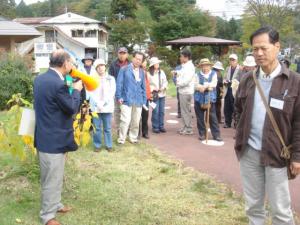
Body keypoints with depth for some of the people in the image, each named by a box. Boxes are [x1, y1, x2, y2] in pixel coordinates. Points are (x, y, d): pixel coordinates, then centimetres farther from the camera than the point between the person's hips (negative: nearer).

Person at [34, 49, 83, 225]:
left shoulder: (40, 79, 5)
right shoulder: (58, 84, -24)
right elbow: (72, 108, -16)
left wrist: (69, 89, 13)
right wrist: (76, 90, -2)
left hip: (45, 136, 10)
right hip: (54, 139, -10)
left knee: (55, 176, 24)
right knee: (52, 179, 5)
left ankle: (55, 204, 39)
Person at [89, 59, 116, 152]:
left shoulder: (111, 78, 7)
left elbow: (112, 92, 0)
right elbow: (91, 92, -1)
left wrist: (103, 103, -10)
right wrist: (98, 103, -12)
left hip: (107, 106, 0)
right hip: (96, 106, 0)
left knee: (107, 128, 4)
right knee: (97, 127, 3)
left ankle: (109, 145, 15)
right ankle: (97, 145, 14)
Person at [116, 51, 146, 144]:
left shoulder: (142, 72, 13)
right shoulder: (124, 69, -1)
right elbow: (119, 84, -3)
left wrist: (144, 100, 13)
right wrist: (119, 97, -9)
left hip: (138, 101, 5)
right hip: (126, 100, -5)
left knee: (136, 121, 10)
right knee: (126, 120, -11)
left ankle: (133, 138, 26)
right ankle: (121, 139, 2)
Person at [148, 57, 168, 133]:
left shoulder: (161, 72, 8)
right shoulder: (149, 73, -8)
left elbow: (165, 81, 10)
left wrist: (163, 87, -6)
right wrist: (153, 88, -15)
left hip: (162, 94, 5)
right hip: (154, 95, -5)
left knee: (162, 111, 8)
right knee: (155, 111, -4)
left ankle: (161, 126, 17)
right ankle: (155, 127, 7)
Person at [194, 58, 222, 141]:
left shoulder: (213, 74, 5)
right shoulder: (198, 75, 6)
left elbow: (213, 84, -10)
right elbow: (196, 86, -6)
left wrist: (203, 86, -17)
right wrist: (208, 87, -16)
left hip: (210, 99, -1)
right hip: (199, 99, 1)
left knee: (212, 117, -2)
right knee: (200, 118, 6)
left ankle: (216, 135, 3)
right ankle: (202, 134, 17)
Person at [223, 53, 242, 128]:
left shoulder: (240, 69, -6)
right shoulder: (227, 69, 17)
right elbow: (224, 78, 19)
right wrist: (225, 81, -2)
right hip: (227, 91, 6)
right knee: (227, 108, 7)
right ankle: (227, 123, 17)